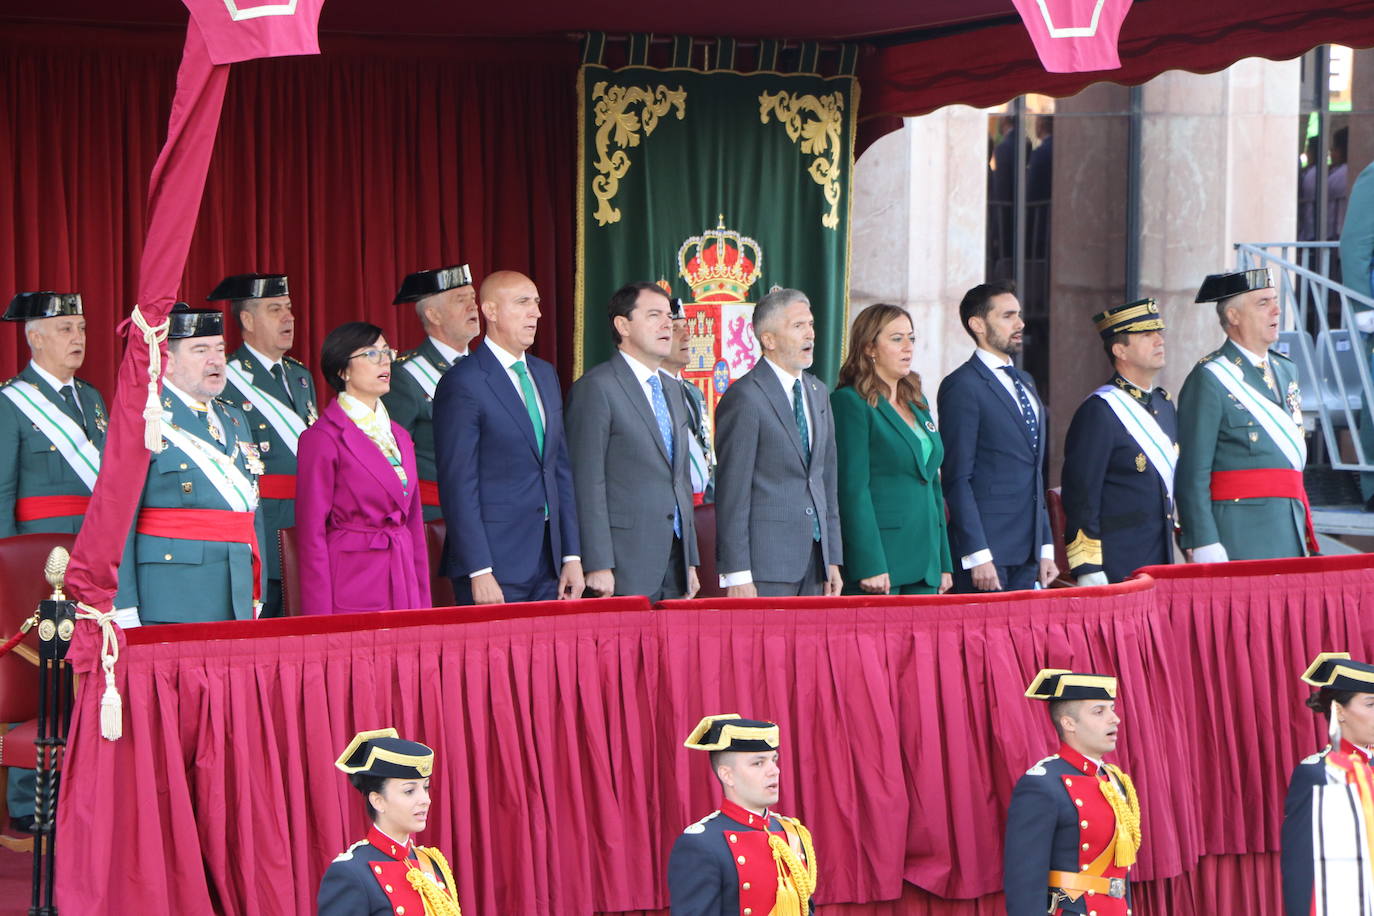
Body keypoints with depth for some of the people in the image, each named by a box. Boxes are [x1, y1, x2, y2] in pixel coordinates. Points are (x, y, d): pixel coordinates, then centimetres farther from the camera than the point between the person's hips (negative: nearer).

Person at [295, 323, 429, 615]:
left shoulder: (399, 436, 15)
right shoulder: (324, 438, -6)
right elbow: (311, 533, -8)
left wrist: (423, 602, 12)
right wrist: (321, 619, -12)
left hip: (403, 587, 6)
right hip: (352, 588, -6)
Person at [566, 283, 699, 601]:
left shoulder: (672, 390, 19)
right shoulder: (596, 387, -7)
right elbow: (587, 483, -12)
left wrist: (691, 561, 17)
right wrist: (598, 566, -17)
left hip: (675, 562, 7)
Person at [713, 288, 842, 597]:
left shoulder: (819, 392, 16)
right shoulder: (744, 397, -9)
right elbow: (731, 492, -11)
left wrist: (833, 559, 14)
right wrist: (736, 575, -15)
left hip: (815, 561, 7)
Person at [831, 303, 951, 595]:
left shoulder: (917, 403, 19)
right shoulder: (850, 402, -6)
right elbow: (853, 488, -13)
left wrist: (944, 563, 15)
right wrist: (870, 566, -19)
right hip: (880, 562, -7)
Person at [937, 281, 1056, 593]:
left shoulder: (1025, 383, 19)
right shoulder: (962, 386, -8)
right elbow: (957, 479, -12)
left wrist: (1046, 548, 16)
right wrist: (977, 555, -17)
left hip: (1028, 555, 8)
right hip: (988, 552, -7)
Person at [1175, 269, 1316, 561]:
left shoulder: (1285, 370, 18)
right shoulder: (1209, 379, -8)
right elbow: (1192, 474, -12)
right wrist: (1204, 545, -18)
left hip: (1289, 536, 7)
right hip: (1238, 535, -7)